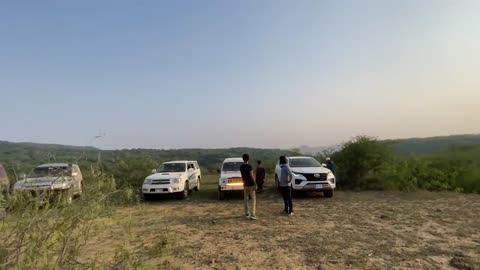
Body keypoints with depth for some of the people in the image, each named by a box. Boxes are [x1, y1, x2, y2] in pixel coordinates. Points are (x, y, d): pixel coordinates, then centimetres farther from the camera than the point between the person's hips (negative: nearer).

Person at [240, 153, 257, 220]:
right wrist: (255, 184, -12)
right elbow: (251, 176, -18)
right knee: (253, 199, -2)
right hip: (251, 185, -6)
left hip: (245, 185, 6)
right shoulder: (249, 166, -16)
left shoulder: (241, 167, 4)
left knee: (246, 199, 13)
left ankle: (247, 214, 20)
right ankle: (252, 214, -8)